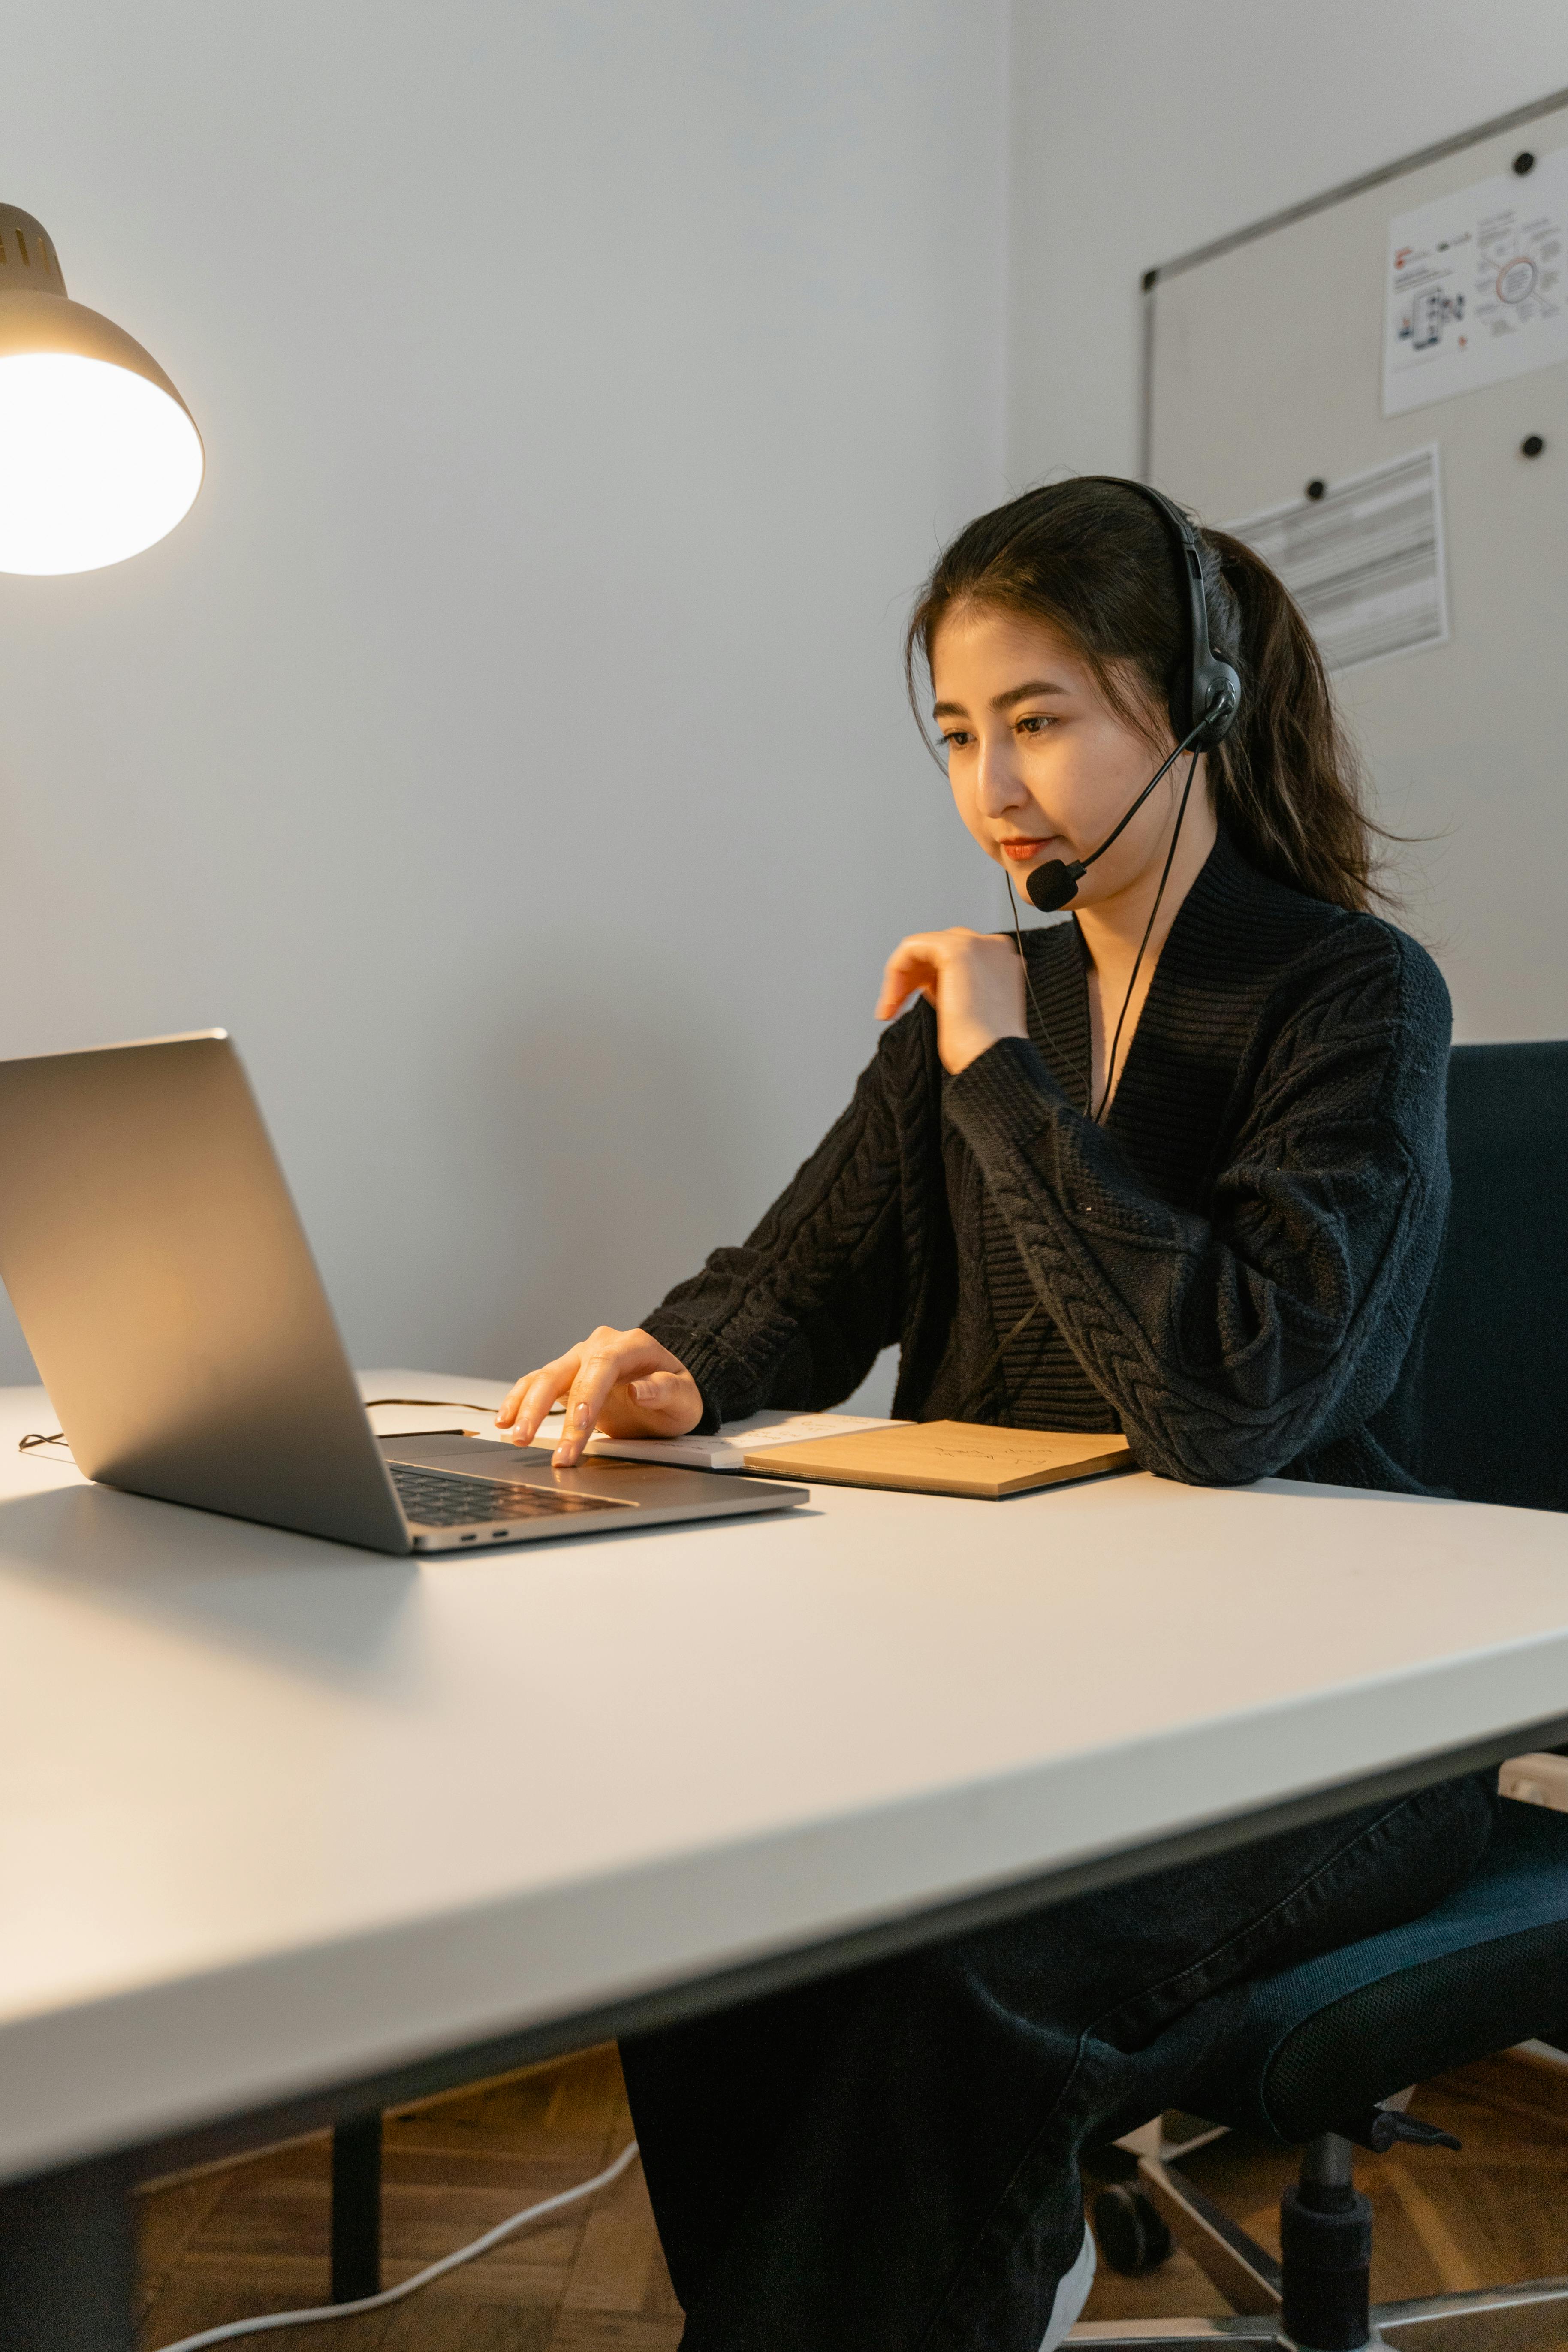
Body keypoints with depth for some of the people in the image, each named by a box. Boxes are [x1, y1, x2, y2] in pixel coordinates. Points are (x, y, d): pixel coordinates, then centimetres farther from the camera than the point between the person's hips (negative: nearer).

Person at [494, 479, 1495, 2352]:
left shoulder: (1354, 998, -11)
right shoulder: (991, 992, 9)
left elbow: (1228, 1404, -26)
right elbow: (807, 1278, 12)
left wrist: (1002, 1077, -19)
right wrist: (681, 1370, -11)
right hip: (1018, 1662, 6)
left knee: (942, 1968, -31)